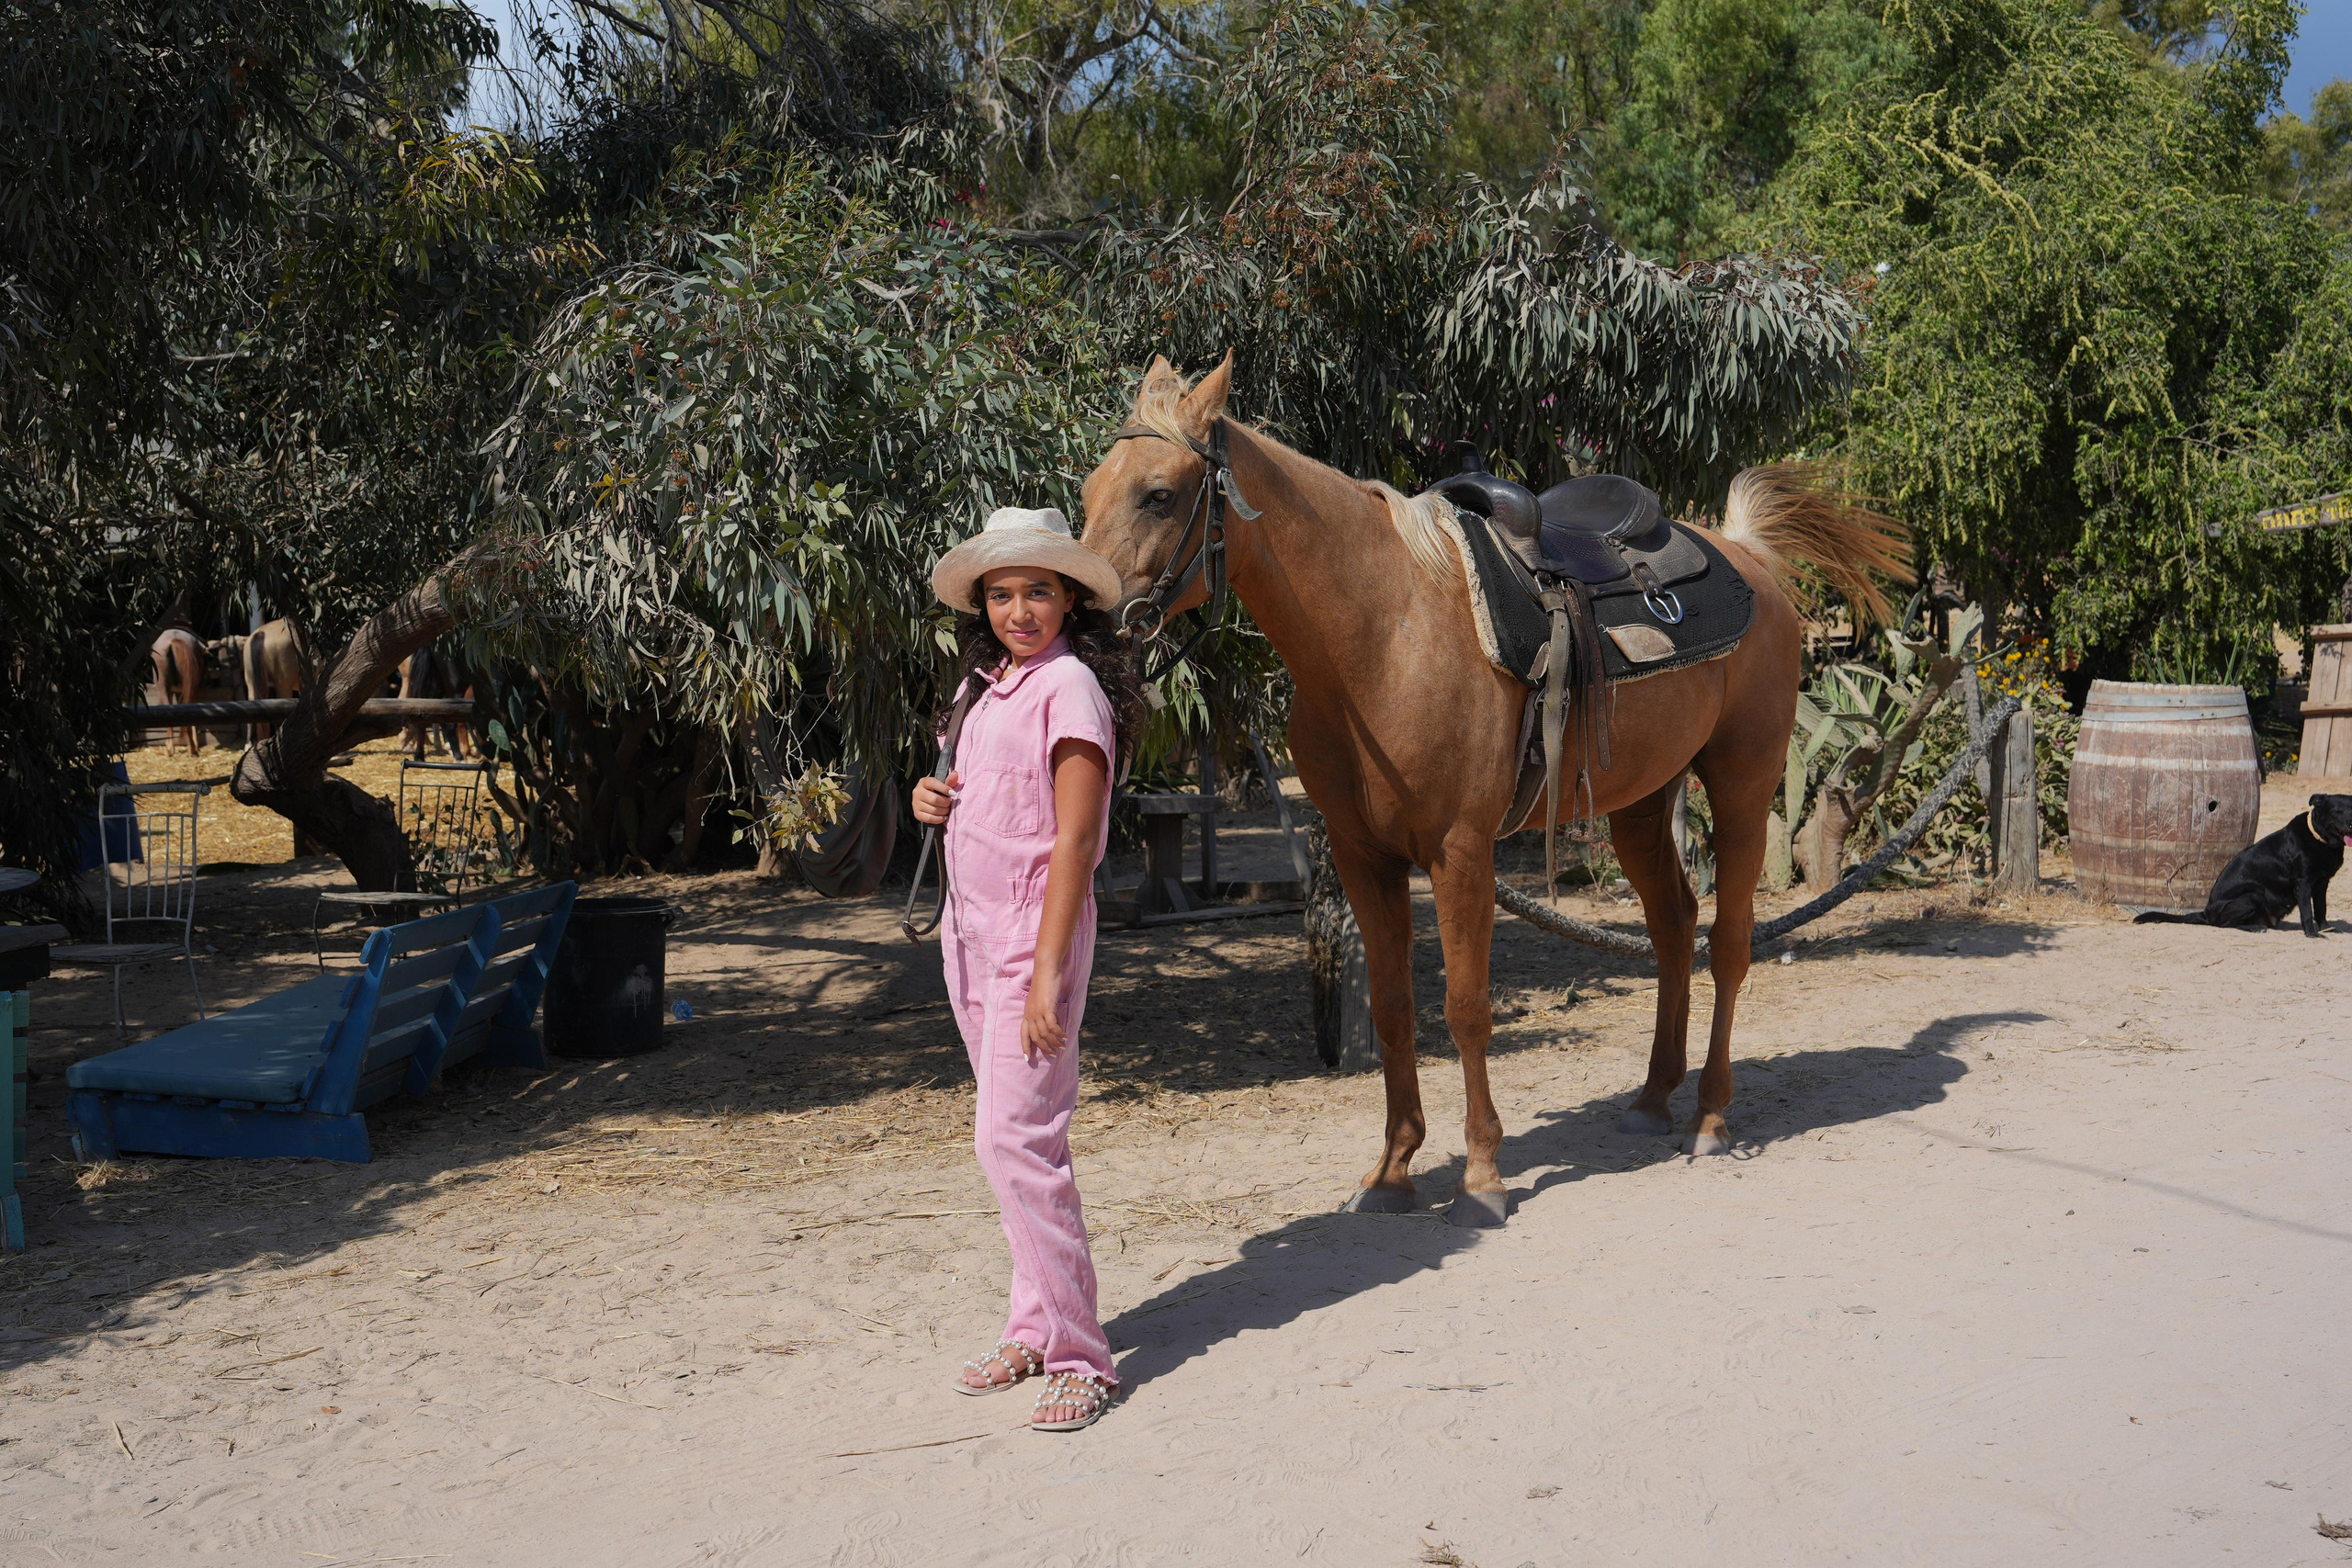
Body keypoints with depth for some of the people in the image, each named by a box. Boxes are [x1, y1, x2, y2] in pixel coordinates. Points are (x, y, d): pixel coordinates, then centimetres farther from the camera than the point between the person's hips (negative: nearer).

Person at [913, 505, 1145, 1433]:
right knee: (1010, 1132, 12)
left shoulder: (1069, 689, -12)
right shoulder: (988, 685, 12)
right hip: (968, 927, 8)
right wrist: (936, 803, 2)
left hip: (1033, 930, -8)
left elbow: (1074, 840, -17)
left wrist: (1048, 973, -21)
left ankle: (1079, 1359, -5)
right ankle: (1035, 1330, 22)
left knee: (1015, 1138, -12)